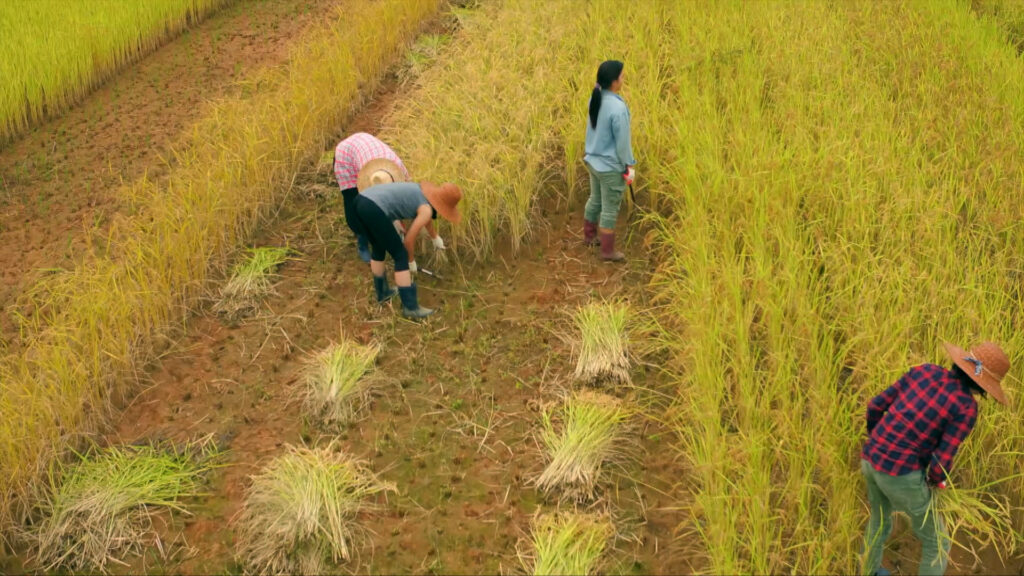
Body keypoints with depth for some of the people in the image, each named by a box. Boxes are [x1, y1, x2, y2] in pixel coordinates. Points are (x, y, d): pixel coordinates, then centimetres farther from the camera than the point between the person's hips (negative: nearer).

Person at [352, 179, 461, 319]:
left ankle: (382, 291, 46)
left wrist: (435, 237, 61)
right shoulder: (426, 209, 0)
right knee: (401, 256, 4)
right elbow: (409, 240, 6)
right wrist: (411, 260, 24)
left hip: (361, 200, 9)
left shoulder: (423, 190, 26)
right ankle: (410, 307, 10)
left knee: (378, 247, 31)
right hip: (373, 210, -9)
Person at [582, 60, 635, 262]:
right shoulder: (618, 108, -26)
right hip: (611, 167, -8)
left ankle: (589, 236, 42)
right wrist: (629, 166, -9)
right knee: (610, 209, 7)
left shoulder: (595, 99, -4)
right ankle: (607, 251, 19)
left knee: (595, 200, 25)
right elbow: (623, 141, -19)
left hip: (593, 160, 8)